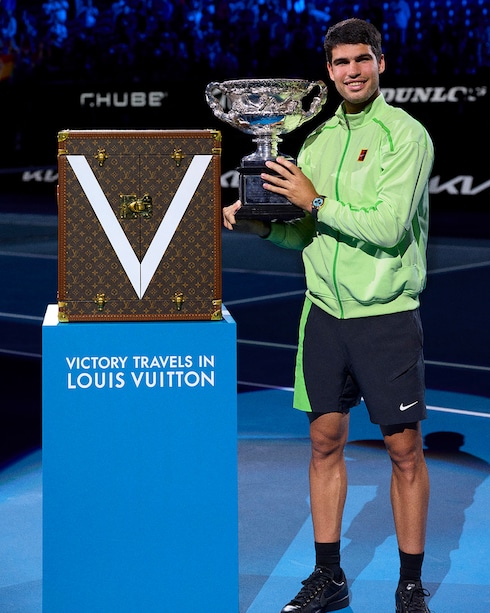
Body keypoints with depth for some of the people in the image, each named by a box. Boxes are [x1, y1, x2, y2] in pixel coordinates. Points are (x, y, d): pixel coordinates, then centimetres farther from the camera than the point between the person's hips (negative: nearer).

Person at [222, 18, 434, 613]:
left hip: (387, 316, -5)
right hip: (324, 312, 5)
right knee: (325, 441, 9)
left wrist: (316, 201, -17)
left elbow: (389, 226, -18)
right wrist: (259, 224, -2)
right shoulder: (318, 139, 11)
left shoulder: (406, 134, -8)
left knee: (404, 448, 3)